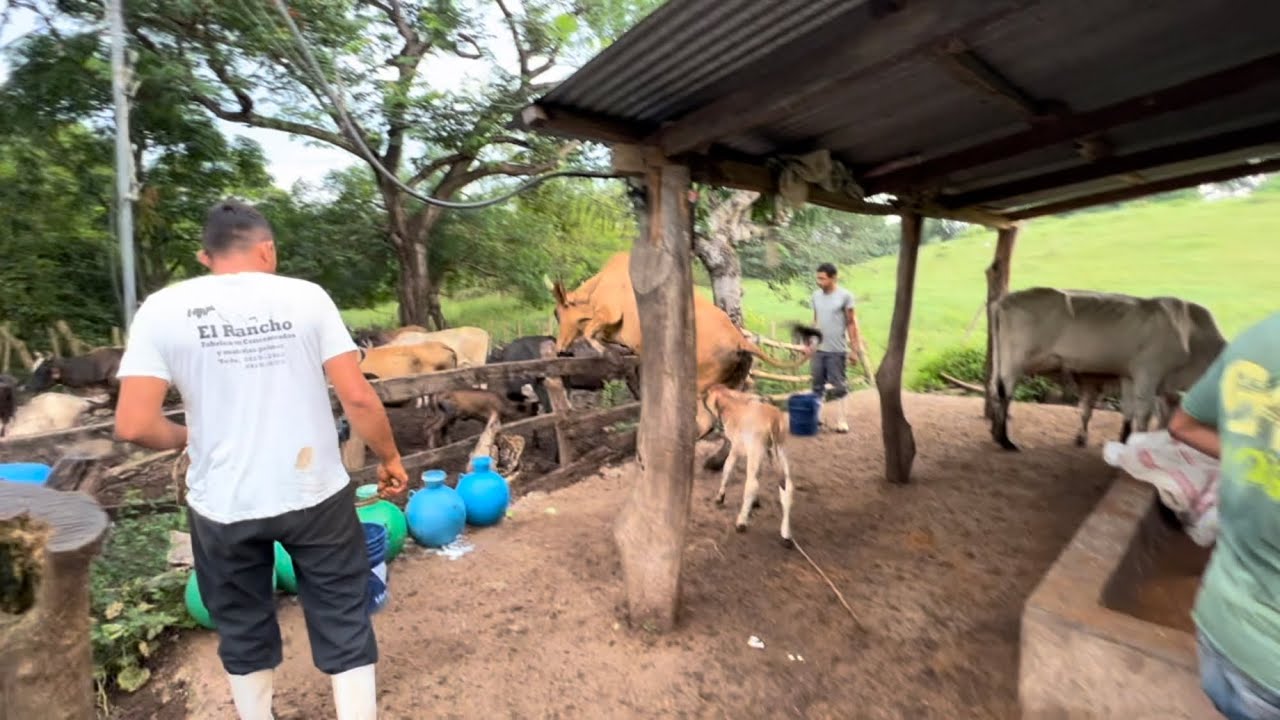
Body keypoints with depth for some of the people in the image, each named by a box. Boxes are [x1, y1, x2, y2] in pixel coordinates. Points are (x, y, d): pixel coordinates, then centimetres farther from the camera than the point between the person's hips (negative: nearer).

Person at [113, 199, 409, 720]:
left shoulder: (162, 308, -4)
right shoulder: (306, 297, -6)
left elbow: (134, 425, -10)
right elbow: (358, 397, -11)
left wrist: (188, 438, 11)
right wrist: (389, 459, 3)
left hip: (223, 505, 2)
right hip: (316, 494, -1)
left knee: (244, 631, 25)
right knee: (344, 625, 13)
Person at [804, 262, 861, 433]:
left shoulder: (845, 296, -7)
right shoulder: (816, 295, 7)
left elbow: (851, 323, -5)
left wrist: (854, 349, -6)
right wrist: (808, 343, 10)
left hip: (837, 350, -4)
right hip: (818, 349, 4)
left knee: (838, 386, 1)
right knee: (818, 385, 11)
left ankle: (841, 420, 9)